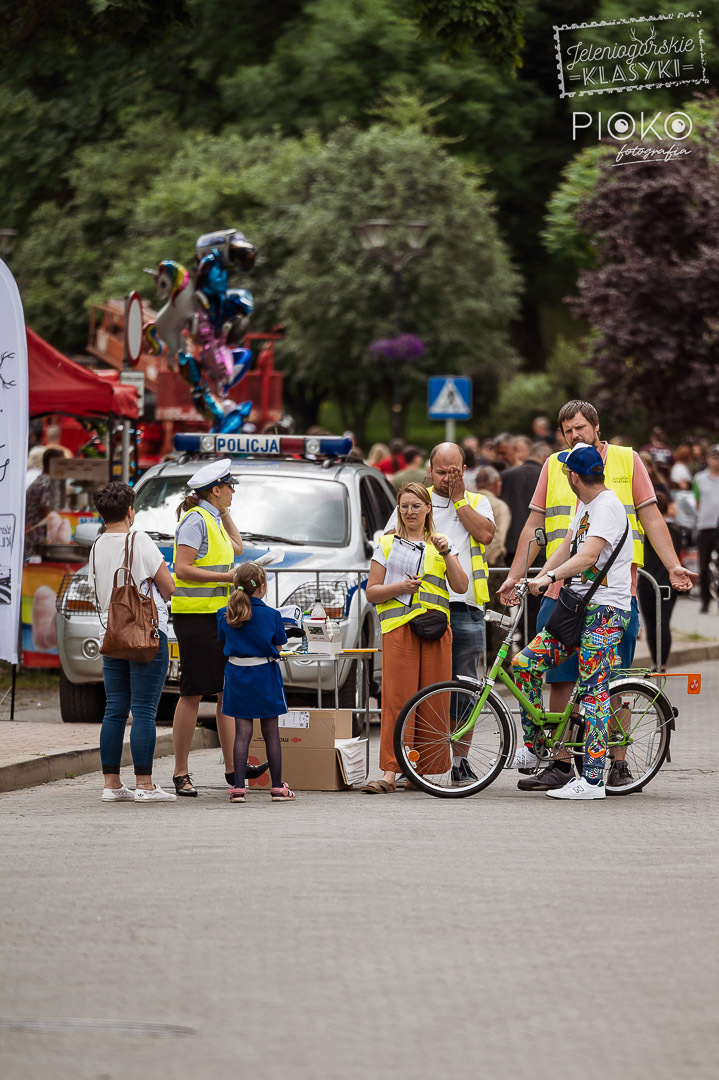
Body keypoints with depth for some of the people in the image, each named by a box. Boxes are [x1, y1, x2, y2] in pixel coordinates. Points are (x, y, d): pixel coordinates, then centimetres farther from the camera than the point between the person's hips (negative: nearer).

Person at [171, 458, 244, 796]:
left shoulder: (213, 519, 16)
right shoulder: (195, 520, -12)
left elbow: (236, 547, 33)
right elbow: (182, 569, -18)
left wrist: (225, 512, 23)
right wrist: (227, 577, -18)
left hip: (220, 616, 9)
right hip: (195, 618, -9)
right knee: (193, 694, -6)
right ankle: (181, 774, -1)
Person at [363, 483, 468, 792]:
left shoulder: (440, 544, 17)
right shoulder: (388, 544, 13)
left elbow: (461, 587, 6)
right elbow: (372, 592, 8)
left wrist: (446, 553, -5)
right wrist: (401, 587, -9)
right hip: (398, 627, -2)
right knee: (397, 700, -10)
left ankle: (427, 769, 4)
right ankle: (389, 774, -14)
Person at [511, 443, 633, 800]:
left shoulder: (608, 507, -15)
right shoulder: (585, 505, 17)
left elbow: (588, 556, -27)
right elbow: (567, 548, 16)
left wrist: (551, 577, -35)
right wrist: (536, 581, 3)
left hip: (605, 611, -10)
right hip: (579, 607, 10)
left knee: (594, 693, -11)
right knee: (525, 663, 4)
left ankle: (592, 780, -11)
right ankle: (534, 750, 11)